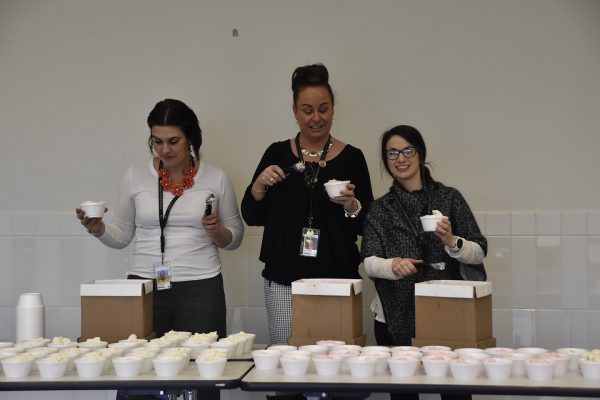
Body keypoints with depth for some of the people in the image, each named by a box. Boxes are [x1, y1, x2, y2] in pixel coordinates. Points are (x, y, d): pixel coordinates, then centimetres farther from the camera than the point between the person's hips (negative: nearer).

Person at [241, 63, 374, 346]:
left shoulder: (351, 157, 2)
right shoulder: (278, 154, 6)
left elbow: (368, 226, 4)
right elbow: (251, 216, 8)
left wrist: (351, 205, -15)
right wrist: (260, 184, -8)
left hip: (338, 278, -1)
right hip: (284, 281, 1)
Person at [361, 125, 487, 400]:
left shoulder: (450, 198, 5)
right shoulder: (380, 209, 10)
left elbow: (480, 253, 2)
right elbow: (369, 262, -2)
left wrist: (452, 242, -18)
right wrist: (393, 266, -23)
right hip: (396, 317, 1)